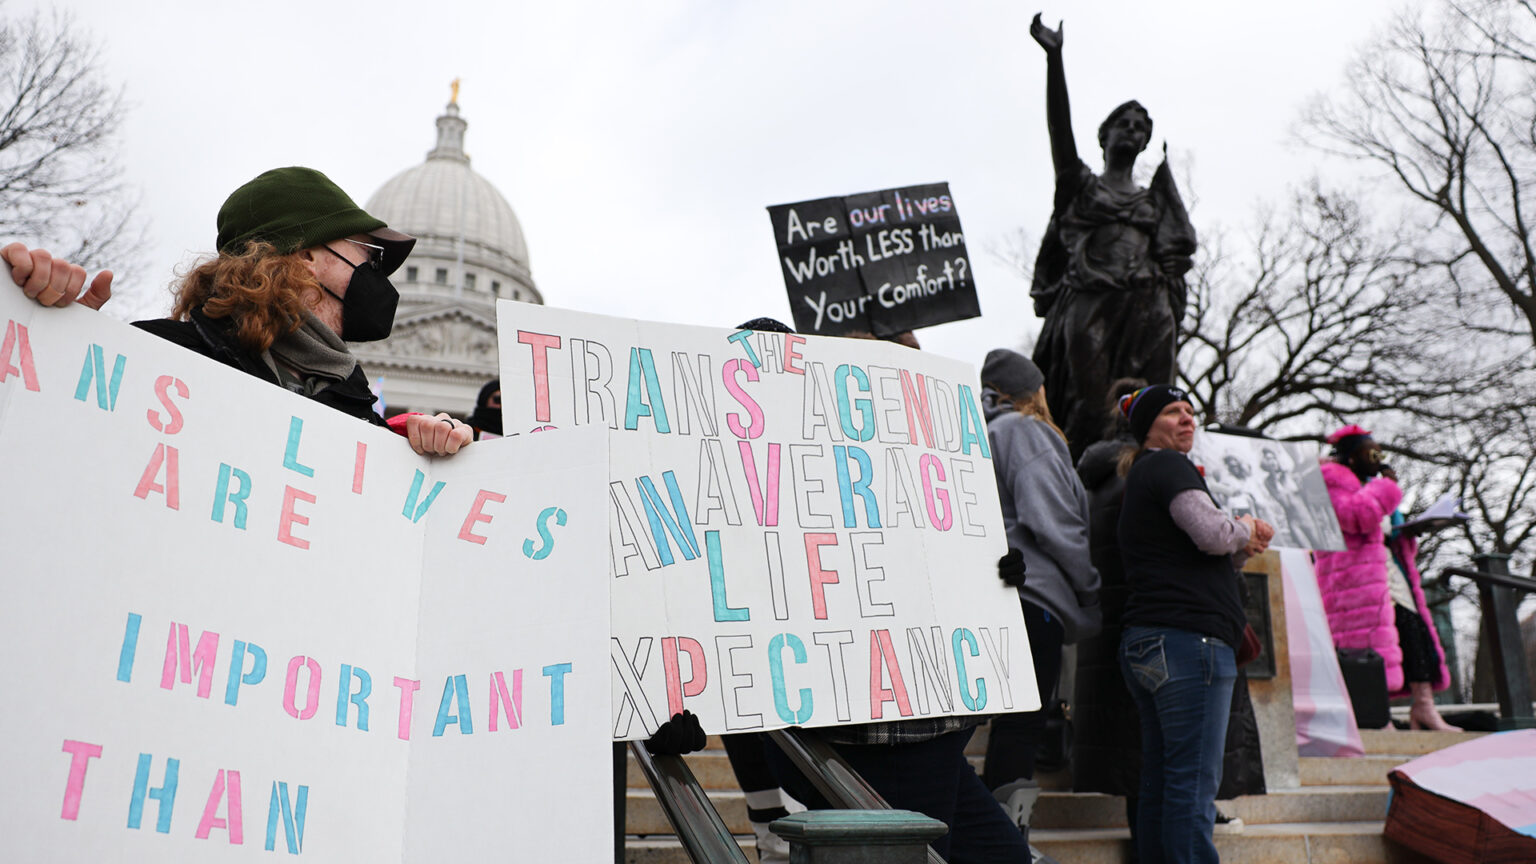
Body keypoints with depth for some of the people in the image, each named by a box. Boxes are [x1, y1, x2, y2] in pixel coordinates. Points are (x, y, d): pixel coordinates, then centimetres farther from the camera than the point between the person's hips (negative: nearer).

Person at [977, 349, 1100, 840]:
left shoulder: (982, 436, 25)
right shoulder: (1024, 430, -1)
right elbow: (1051, 521, -12)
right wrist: (1094, 588, -3)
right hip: (1031, 595, -9)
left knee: (1015, 727, 9)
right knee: (1021, 729, -9)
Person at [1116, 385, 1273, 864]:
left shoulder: (1140, 477, 26)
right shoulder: (1168, 466, -4)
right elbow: (1212, 533, -18)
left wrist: (1243, 546, 8)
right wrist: (1245, 529, 3)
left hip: (1144, 644, 10)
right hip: (1188, 639, -10)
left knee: (1158, 784, 11)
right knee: (1194, 784, -10)